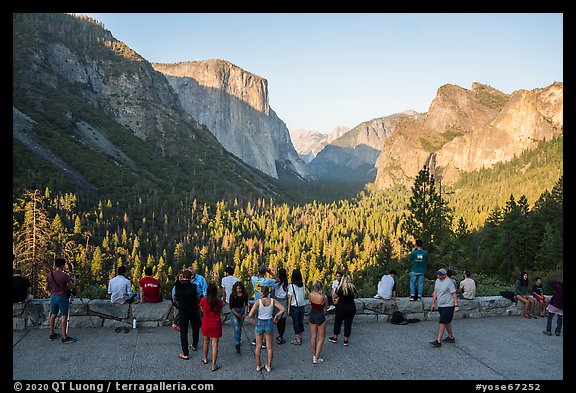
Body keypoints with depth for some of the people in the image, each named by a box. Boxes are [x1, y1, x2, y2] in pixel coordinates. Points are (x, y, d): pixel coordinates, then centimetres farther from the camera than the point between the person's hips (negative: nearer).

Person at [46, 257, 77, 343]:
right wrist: (74, 280, 8)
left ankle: (51, 334, 28)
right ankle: (64, 337, 0)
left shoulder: (50, 275, 1)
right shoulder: (65, 275, -18)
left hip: (53, 297, 6)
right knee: (64, 317, -2)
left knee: (53, 315, 19)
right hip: (63, 297, -6)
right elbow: (72, 287, -10)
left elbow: (46, 288, 8)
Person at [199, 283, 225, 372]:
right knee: (215, 344, 4)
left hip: (206, 324, 2)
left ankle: (205, 358, 42)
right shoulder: (219, 301, -15)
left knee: (206, 342, 23)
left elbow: (202, 310, 2)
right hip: (216, 325, -2)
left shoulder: (203, 300, -14)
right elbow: (220, 311, -1)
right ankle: (214, 365, 7)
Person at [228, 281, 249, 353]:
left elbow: (246, 304, 8)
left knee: (240, 327, 13)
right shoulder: (232, 295, -15)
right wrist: (237, 315, -12)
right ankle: (237, 345, -14)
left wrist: (245, 313, -1)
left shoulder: (245, 295, -6)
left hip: (242, 311, 4)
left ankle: (239, 340, 36)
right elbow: (231, 307, -12)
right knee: (236, 328, -13)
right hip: (234, 312, -3)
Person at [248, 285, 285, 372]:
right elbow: (283, 309, -12)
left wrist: (253, 319, -2)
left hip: (259, 323, -1)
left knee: (258, 346, 16)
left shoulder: (258, 302, -16)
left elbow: (250, 315, -23)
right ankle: (269, 366, 21)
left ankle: (258, 365, 26)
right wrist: (276, 316, 2)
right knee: (269, 347, 15)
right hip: (269, 323, 2)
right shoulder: (273, 301, -9)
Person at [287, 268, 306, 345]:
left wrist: (288, 308, -4)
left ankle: (298, 340, 7)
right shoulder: (303, 284, 0)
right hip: (302, 305, 5)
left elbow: (290, 297, -10)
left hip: (294, 306, -5)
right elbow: (304, 295, 4)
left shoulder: (291, 285, -13)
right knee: (301, 321, 15)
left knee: (295, 322, 4)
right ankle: (300, 337, 28)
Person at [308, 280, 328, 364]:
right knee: (321, 338, 11)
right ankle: (317, 358, 9)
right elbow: (326, 306, -2)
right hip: (320, 316, -4)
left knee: (313, 336, 17)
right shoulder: (324, 297, -20)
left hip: (312, 315, 4)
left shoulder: (310, 295, -10)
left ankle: (314, 356, 25)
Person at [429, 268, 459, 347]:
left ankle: (438, 341, -10)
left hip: (448, 306, -8)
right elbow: (435, 293, 17)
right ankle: (451, 338, 33)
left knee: (442, 323, -11)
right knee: (447, 322, 19)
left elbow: (454, 294, -17)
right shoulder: (437, 281, 9)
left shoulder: (449, 282, -16)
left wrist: (456, 305, -20)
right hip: (440, 306, 8)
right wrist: (433, 303, 15)